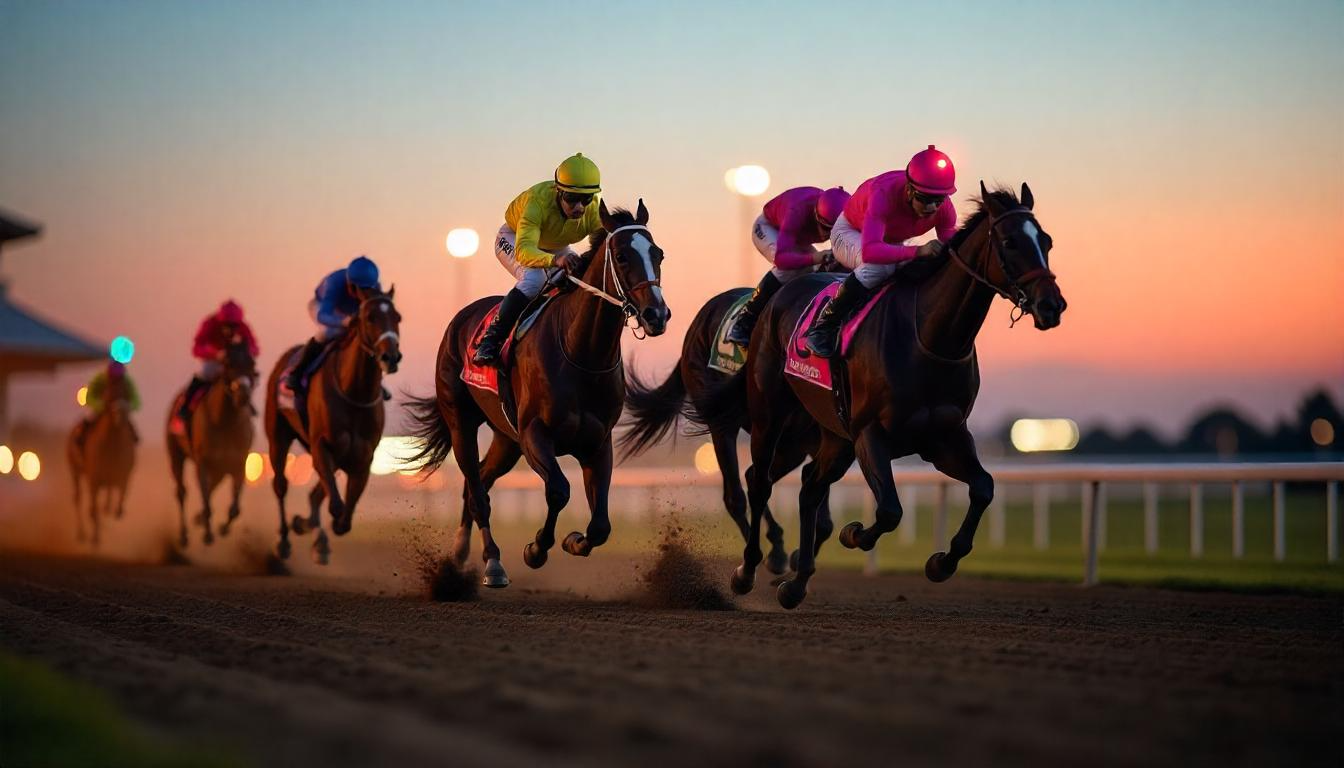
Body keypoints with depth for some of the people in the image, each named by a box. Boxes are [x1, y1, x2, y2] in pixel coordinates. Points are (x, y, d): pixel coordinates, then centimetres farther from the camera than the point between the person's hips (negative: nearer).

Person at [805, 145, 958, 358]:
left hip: (892, 243, 6)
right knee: (879, 265, -38)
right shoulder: (884, 194, -42)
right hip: (850, 234, -6)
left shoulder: (943, 207, -24)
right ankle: (825, 324, -23)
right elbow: (870, 250, -55)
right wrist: (918, 251, -65)